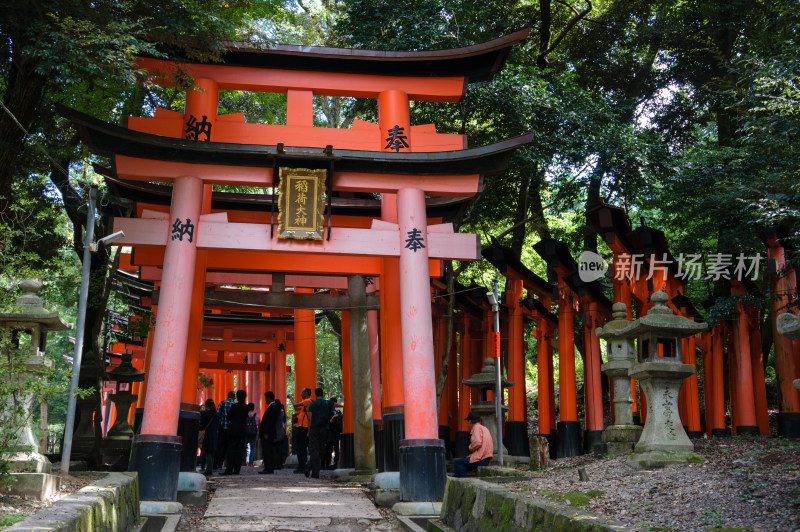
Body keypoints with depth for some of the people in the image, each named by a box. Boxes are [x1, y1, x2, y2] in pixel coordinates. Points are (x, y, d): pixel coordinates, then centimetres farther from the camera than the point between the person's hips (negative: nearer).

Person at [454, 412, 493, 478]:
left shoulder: (477, 427, -6)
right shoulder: (485, 429, 20)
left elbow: (477, 442, -22)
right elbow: (492, 447, 23)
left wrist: (470, 448, -1)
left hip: (480, 459, -9)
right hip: (486, 460, 9)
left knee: (457, 462, 1)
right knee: (461, 467, 19)